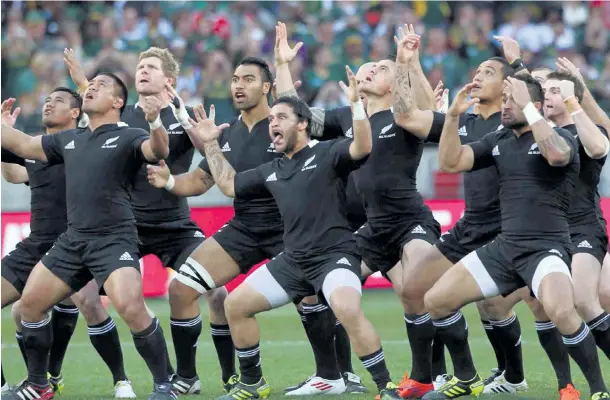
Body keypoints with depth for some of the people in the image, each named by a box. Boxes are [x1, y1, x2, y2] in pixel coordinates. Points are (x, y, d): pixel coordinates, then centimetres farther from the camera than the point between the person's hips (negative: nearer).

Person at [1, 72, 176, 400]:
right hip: (72, 240, 7)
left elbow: (158, 151, -23)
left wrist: (155, 122, -43)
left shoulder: (127, 137, -3)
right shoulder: (69, 140, 17)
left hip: (114, 239, -7)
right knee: (30, 303, 6)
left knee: (130, 308, -25)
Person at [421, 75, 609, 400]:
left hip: (546, 248, -7)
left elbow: (556, 154, -31)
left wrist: (527, 106, -26)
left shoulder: (561, 136, -6)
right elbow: (450, 163, 7)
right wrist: (453, 115, -5)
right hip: (504, 248, 7)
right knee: (436, 300, 4)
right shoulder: (498, 141, 12)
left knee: (561, 312, -35)